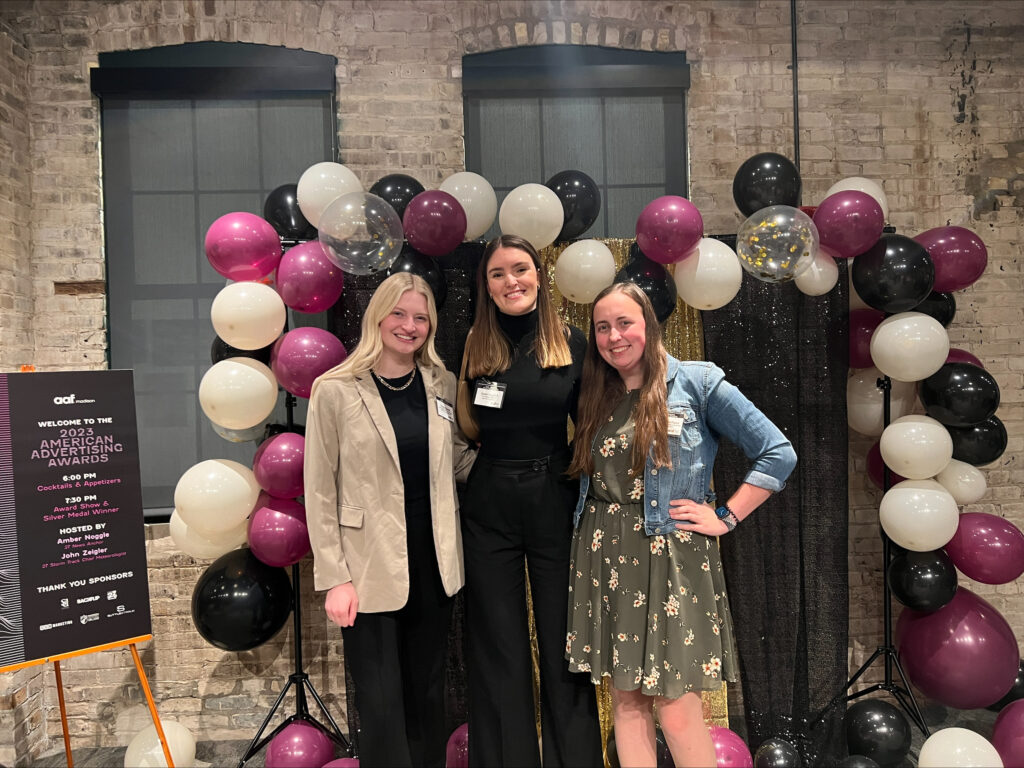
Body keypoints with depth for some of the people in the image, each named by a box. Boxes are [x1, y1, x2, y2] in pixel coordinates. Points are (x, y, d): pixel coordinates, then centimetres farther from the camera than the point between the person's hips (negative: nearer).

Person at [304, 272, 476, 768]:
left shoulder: (443, 386, 5)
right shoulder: (336, 392, -6)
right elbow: (320, 493, -6)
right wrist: (334, 578, -9)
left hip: (432, 567, 4)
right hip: (370, 571, -4)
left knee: (427, 694, 17)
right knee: (381, 705, 5)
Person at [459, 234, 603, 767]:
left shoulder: (571, 343, 1)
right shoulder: (473, 347, 2)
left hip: (554, 501, 0)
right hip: (488, 508, 1)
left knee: (563, 643, 9)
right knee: (498, 648, 10)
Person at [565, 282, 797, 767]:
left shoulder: (696, 383, -3)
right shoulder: (595, 397, 11)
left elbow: (778, 453, -5)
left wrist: (725, 518, -8)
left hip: (669, 555, -4)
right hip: (603, 556, 5)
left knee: (676, 710, -3)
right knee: (626, 698, 11)